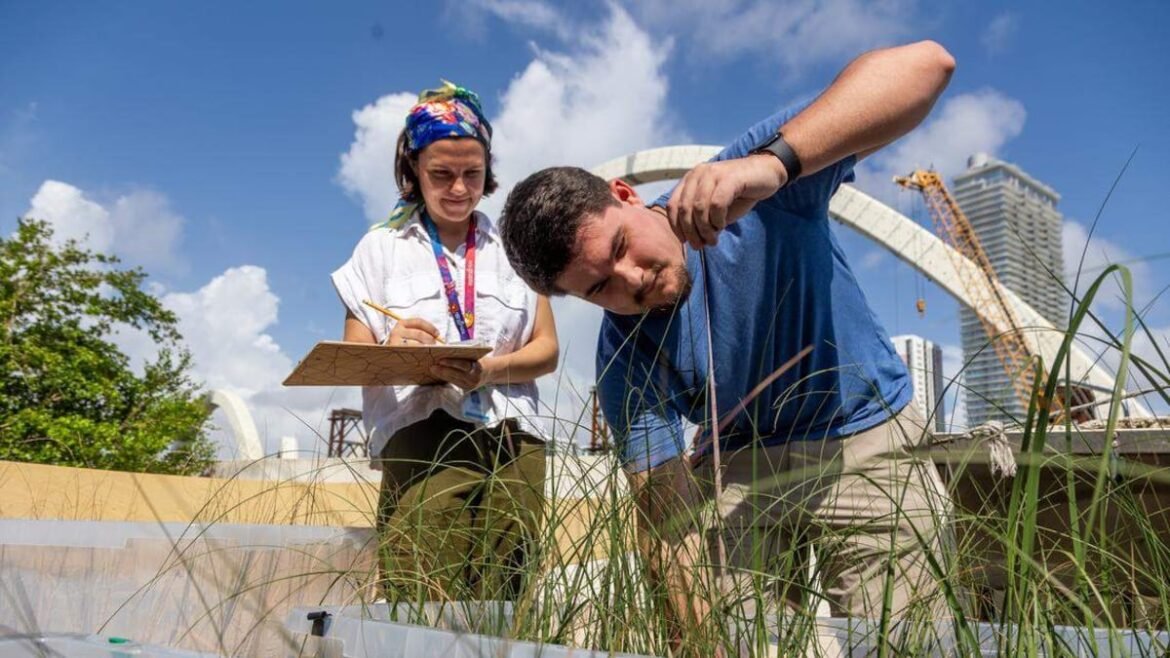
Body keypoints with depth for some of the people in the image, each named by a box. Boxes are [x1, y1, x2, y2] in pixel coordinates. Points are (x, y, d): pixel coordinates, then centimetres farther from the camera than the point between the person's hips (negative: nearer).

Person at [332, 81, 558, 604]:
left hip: (513, 442, 2)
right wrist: (390, 352, -17)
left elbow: (547, 349, 10)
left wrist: (490, 369, -12)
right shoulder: (381, 247, 13)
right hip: (423, 443, -1)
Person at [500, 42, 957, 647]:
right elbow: (671, 520, -16)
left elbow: (926, 64, -29)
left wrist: (773, 162, -45)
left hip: (866, 442, -1)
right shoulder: (624, 360, -14)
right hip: (742, 464, 2)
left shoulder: (750, 191, -20)